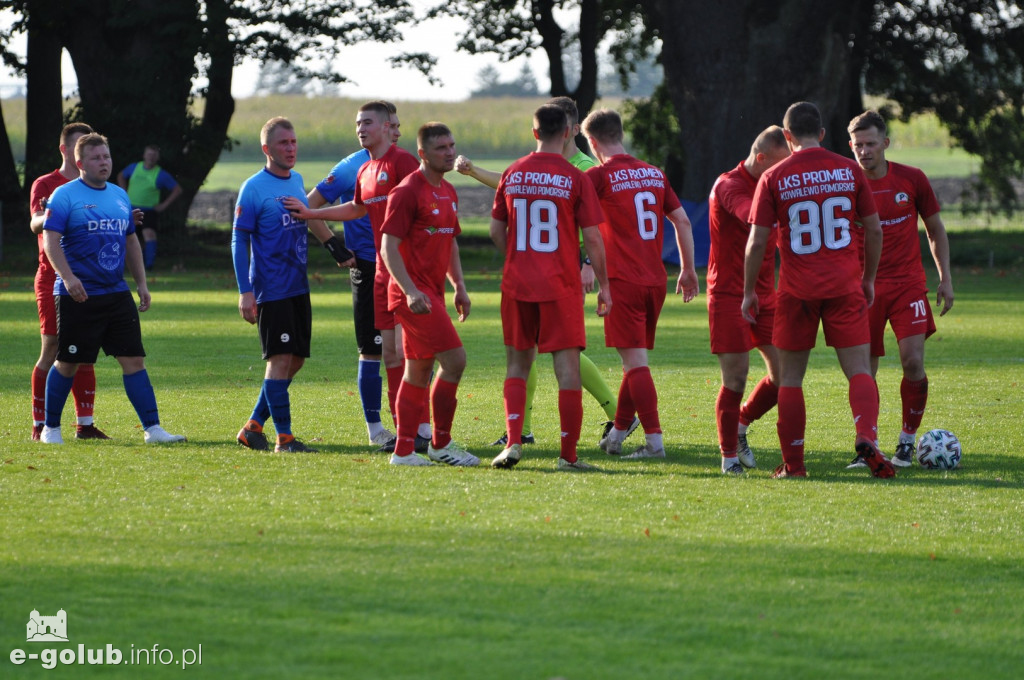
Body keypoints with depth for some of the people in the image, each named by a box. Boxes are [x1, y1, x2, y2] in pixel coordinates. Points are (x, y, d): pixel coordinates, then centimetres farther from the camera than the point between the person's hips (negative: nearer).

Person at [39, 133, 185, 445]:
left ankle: (152, 429, -2)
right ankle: (51, 428, 17)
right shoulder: (64, 196, -6)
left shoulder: (119, 195, 14)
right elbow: (50, 239, -14)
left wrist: (142, 283, 18)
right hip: (78, 298, -5)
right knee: (67, 363, 2)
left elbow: (131, 242, 23)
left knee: (134, 359, -1)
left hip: (117, 294, 5)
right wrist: (68, 277, -26)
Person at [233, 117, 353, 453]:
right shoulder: (254, 189, -10)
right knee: (281, 359, -10)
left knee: (295, 360, 8)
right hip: (272, 291, -8)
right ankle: (284, 438, -7)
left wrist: (338, 248, 21)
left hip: (298, 287, 8)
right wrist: (245, 292, -15)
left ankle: (253, 426, 17)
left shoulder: (297, 181, 11)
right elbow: (239, 241, -10)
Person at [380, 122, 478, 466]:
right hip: (415, 293, -9)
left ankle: (404, 450, 14)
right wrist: (410, 291, -23)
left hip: (432, 293, 9)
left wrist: (459, 286, 16)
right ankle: (440, 444, -3)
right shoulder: (408, 192, -13)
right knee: (454, 359, -12)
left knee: (419, 370, 10)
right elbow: (388, 247, -16)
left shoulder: (448, 192, 15)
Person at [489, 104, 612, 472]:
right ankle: (568, 455, 1)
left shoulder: (512, 175, 4)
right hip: (562, 286, -3)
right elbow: (592, 238, -6)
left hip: (517, 285, 3)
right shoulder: (576, 179, -6)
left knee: (518, 364, 15)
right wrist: (604, 285, 3)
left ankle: (513, 442, 1)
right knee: (568, 367, 1)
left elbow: (497, 231, 9)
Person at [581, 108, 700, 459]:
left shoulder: (599, 176, -6)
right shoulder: (655, 174, 11)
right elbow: (682, 221, 14)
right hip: (655, 280, 6)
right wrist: (688, 269, 20)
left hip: (622, 282, -6)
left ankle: (654, 441, -13)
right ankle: (617, 433, 24)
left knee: (635, 361, -7)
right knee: (636, 360, 15)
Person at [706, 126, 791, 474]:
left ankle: (740, 425, 23)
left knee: (785, 371, 0)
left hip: (765, 295, 7)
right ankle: (729, 454, 7)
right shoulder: (728, 186, -15)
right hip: (729, 297, -7)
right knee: (736, 377, -7)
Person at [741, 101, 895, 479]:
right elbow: (874, 230, 6)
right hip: (845, 286, 1)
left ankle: (793, 464, 10)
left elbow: (757, 241, -4)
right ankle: (867, 436, -25)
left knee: (790, 377, 9)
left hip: (797, 290, -1)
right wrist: (869, 278, 18)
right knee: (859, 369, 1)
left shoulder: (774, 178, -3)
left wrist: (749, 292, 6)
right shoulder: (849, 171, 3)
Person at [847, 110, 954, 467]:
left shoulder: (912, 179, 0)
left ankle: (907, 440, 3)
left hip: (908, 283, 0)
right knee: (865, 370, -3)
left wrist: (945, 278, 6)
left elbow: (935, 230, 11)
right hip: (863, 287, 0)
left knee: (913, 361, -13)